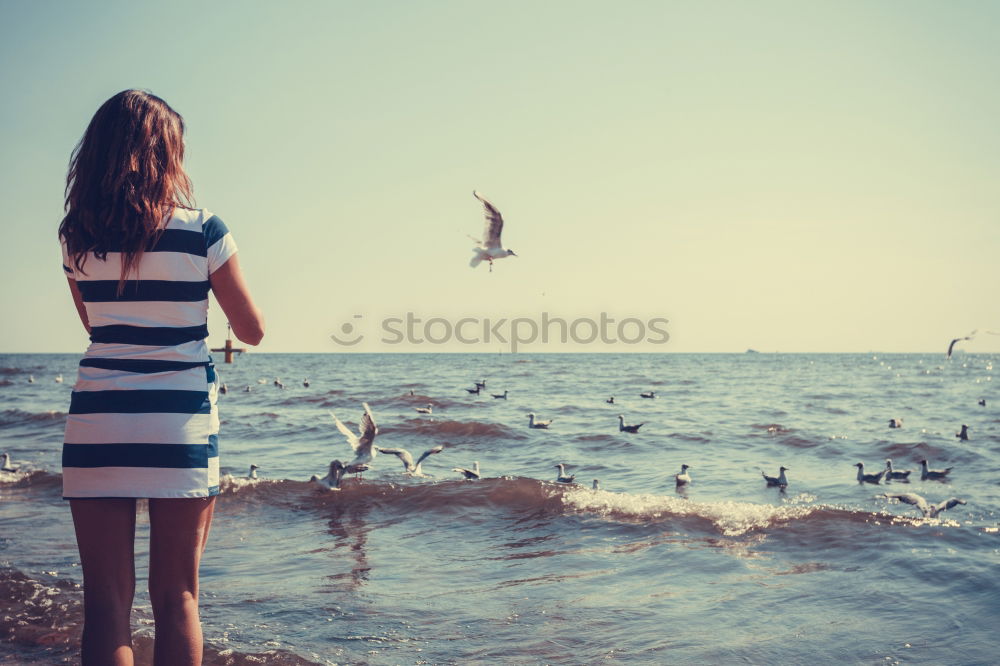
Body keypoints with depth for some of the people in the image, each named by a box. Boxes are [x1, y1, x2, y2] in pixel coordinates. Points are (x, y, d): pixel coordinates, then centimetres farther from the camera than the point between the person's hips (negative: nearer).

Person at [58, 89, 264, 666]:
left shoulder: (77, 238, 4)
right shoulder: (203, 232, -7)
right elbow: (254, 331, 2)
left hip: (96, 425, 2)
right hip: (180, 425, -2)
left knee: (106, 603, 7)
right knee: (176, 598, 9)